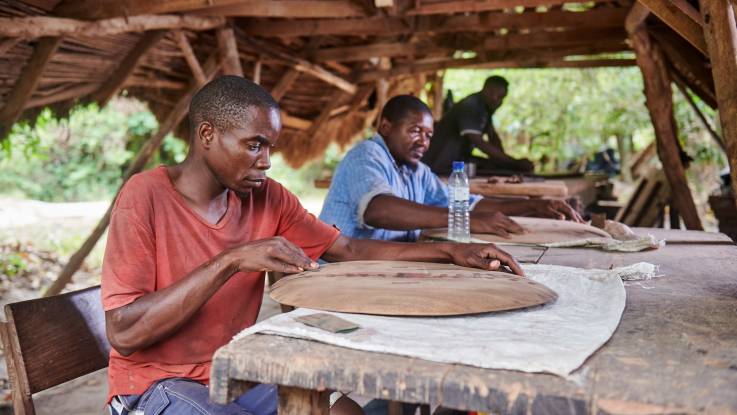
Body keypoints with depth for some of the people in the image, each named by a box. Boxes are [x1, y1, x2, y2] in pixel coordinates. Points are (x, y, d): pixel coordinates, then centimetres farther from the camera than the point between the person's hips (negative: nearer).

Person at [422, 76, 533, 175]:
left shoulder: (485, 107, 7)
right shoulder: (469, 107, -23)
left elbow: (493, 136, 8)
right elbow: (479, 143, -32)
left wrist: (504, 160, -9)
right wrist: (515, 162, -33)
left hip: (460, 159, 9)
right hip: (443, 165, -9)